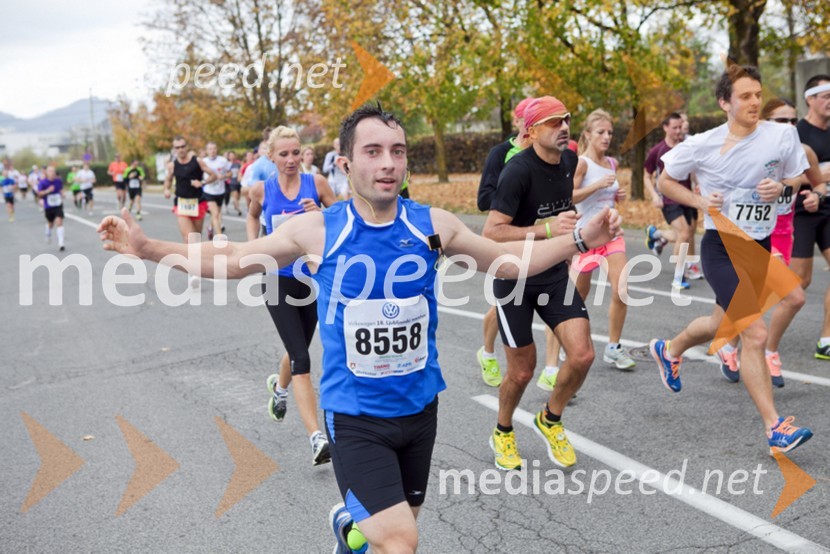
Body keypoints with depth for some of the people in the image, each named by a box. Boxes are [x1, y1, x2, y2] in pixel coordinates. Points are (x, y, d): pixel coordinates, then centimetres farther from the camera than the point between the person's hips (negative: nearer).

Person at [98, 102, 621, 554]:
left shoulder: (433, 225, -6)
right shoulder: (318, 229, -11)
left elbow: (508, 259, 5)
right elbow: (233, 259, -1)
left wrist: (580, 238, -3)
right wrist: (146, 247, -10)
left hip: (419, 407, 3)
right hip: (355, 414, -3)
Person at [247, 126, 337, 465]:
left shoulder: (316, 183, -5)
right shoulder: (262, 190, -3)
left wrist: (320, 214, -19)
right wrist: (252, 246, 6)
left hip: (313, 278, 2)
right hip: (278, 280, -2)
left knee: (297, 351, 19)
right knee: (301, 359, -13)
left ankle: (279, 387, 54)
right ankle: (316, 439, -14)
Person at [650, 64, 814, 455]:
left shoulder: (782, 136, -4)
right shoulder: (703, 145, -10)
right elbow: (664, 181, 3)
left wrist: (781, 188, -15)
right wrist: (700, 201, -12)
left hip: (760, 246, 5)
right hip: (721, 247, -5)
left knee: (721, 323, 22)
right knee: (755, 334, -16)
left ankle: (668, 350, 52)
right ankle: (775, 429, -7)